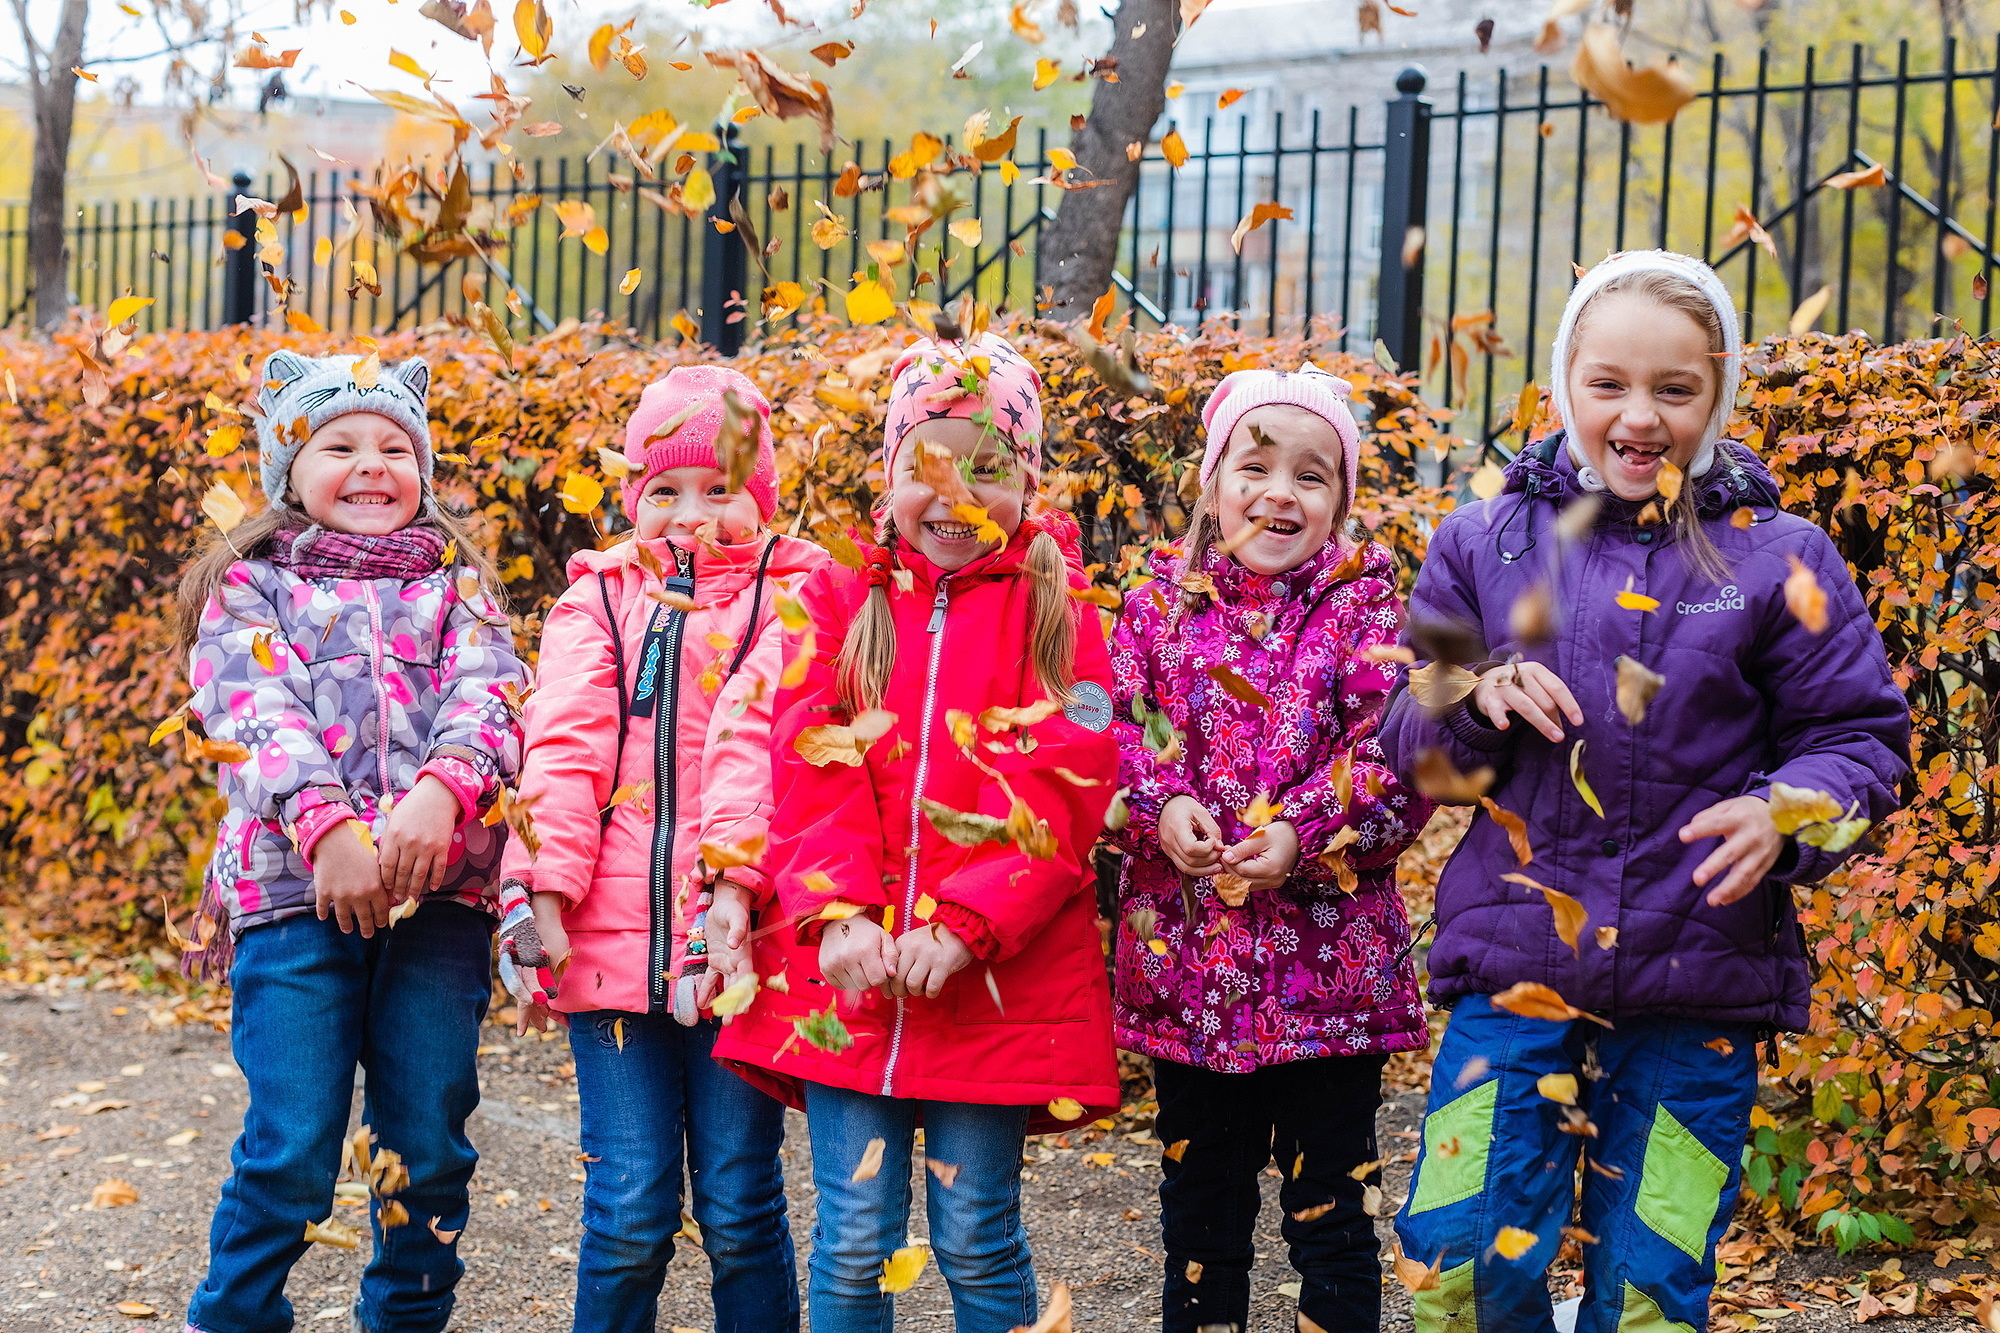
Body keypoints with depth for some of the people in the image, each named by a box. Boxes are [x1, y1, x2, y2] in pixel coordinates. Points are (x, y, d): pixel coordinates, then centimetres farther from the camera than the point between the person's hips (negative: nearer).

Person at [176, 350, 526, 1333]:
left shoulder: (455, 583, 15)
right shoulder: (250, 587, 10)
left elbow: (486, 696, -2)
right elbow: (256, 717, -5)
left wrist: (440, 790, -23)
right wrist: (328, 828, -22)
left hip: (441, 887, 2)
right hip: (293, 885, -2)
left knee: (429, 1143, 5)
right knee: (290, 1149, -5)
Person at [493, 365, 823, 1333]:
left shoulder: (789, 596, 5)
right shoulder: (597, 597, 12)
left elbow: (755, 746, -10)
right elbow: (563, 747, 1)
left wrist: (733, 885, -22)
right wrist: (543, 899, -11)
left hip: (736, 943, -1)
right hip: (610, 939, 2)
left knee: (739, 1205, 5)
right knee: (630, 1209, 3)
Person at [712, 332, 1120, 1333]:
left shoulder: (1057, 612, 2)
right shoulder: (840, 602, 8)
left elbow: (1061, 791, -7)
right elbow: (810, 772, -1)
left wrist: (962, 926, -16)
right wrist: (838, 913, -16)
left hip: (995, 983, -1)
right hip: (847, 974, 2)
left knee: (978, 1240, 6)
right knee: (854, 1242, 5)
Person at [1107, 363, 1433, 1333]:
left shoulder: (1365, 608, -2)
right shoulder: (1161, 602, 5)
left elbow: (1400, 759, -10)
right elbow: (1115, 730, 3)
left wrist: (1304, 833, -22)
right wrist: (1160, 806, -15)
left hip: (1327, 957, -2)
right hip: (1185, 958, 3)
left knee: (1330, 1207, 7)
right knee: (1200, 1195, 17)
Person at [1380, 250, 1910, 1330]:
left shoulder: (1777, 560, -1)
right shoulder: (1484, 543, 4)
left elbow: (1861, 737, 2)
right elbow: (1410, 738, 10)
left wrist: (1785, 813, -18)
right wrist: (1479, 698, -12)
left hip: (1700, 988, -1)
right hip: (1516, 959, 1)